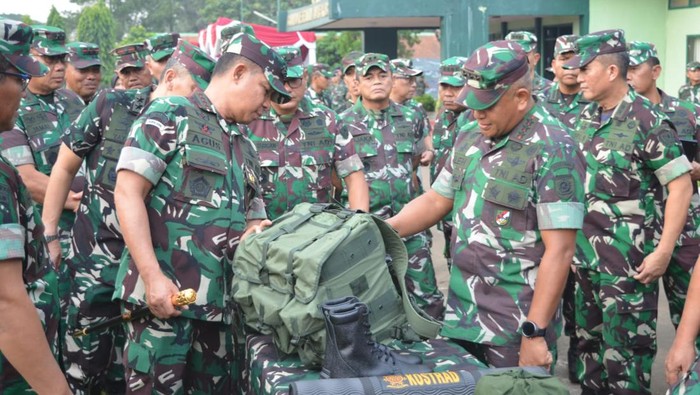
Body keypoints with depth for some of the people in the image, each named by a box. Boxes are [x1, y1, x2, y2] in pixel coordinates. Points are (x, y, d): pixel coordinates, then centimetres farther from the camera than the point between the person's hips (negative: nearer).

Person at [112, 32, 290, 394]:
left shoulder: (245, 148, 19)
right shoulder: (169, 116, -2)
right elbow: (128, 193, -10)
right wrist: (153, 277, -18)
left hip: (221, 300, 7)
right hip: (163, 293, -7)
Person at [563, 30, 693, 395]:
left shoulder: (647, 120, -14)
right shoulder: (586, 117, 7)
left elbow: (681, 186, -14)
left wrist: (663, 252, -19)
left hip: (629, 258, -7)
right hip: (586, 254, 7)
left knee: (625, 348, 0)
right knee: (589, 341, 17)